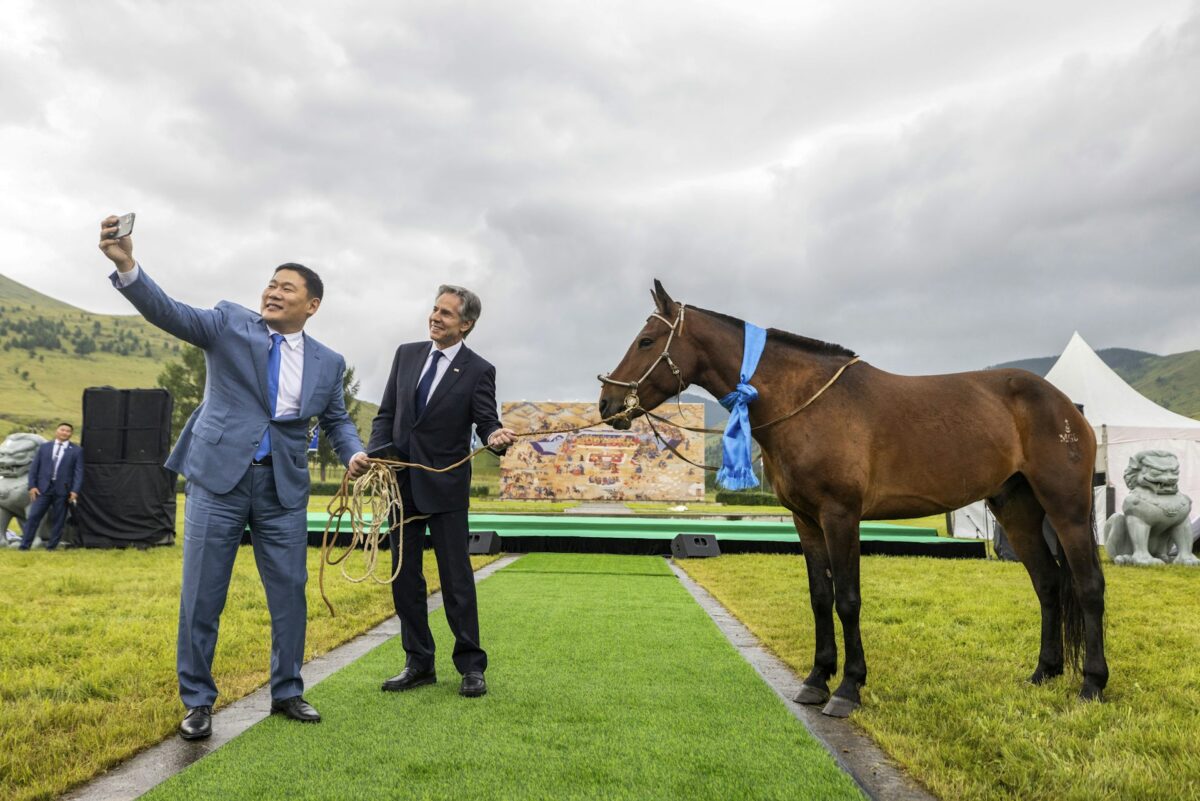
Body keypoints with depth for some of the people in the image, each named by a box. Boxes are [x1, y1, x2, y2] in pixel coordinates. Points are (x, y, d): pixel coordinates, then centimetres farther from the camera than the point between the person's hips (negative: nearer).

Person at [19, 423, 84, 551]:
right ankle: (24, 546, 5)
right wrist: (32, 486, -1)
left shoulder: (77, 450, 5)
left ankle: (51, 547, 11)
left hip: (62, 490, -1)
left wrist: (75, 490, -10)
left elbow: (78, 472, 0)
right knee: (33, 517, -1)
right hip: (43, 488, 1)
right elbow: (34, 467, 10)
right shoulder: (44, 447, 11)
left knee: (58, 520, 3)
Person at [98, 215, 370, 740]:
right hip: (218, 477, -2)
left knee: (290, 593, 8)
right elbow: (169, 313, -14)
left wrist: (354, 454, -4)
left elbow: (336, 420, 17)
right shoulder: (230, 324, 0)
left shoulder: (328, 362, 7)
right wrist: (126, 265, -31)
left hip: (284, 487, 2)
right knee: (201, 595, 4)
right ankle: (197, 701, 20)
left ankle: (287, 693, 26)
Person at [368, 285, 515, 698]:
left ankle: (471, 666, 14)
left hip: (445, 487, -5)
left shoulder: (478, 371, -6)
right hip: (402, 482, 5)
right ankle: (419, 663, 23)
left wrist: (497, 436, -33)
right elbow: (387, 413, 8)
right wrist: (375, 453, -7)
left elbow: (486, 421, -9)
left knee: (456, 578, 1)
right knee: (404, 576, 10)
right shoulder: (406, 354, 6)